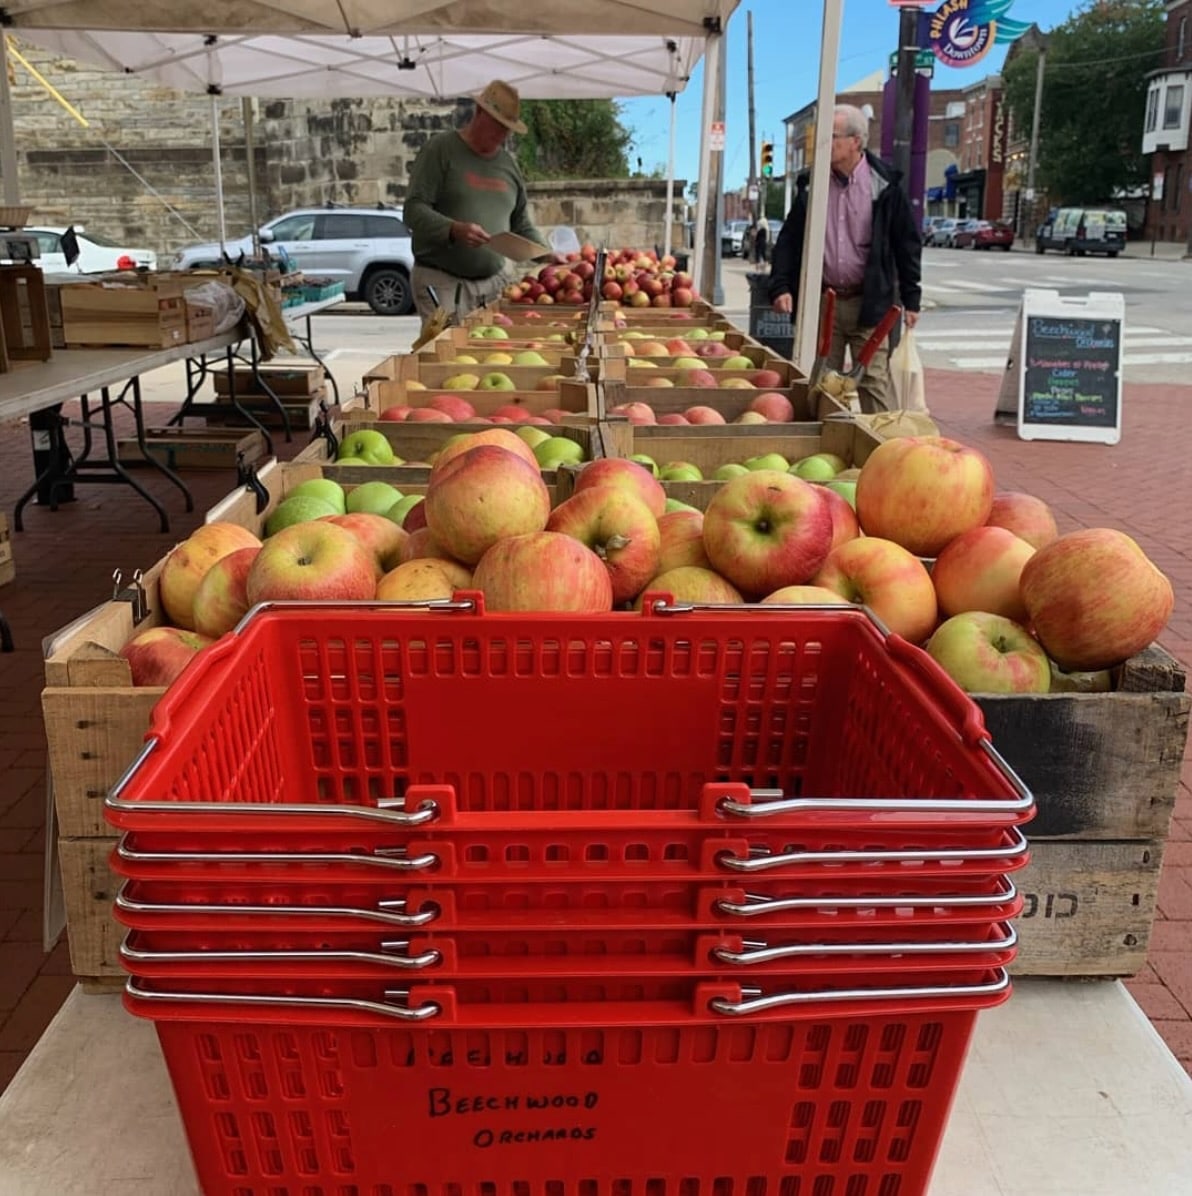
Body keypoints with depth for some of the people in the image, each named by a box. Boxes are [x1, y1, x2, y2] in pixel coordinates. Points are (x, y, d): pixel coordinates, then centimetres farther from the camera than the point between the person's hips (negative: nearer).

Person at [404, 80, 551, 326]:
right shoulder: (440, 149, 0)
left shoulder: (508, 163, 18)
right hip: (442, 281, -5)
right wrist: (454, 230, -25)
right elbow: (413, 210, -8)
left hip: (496, 280, 5)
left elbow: (522, 226, 24)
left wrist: (548, 256, 7)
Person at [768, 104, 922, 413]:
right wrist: (780, 286, -3)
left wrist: (911, 298, -1)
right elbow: (788, 241, 9)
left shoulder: (885, 185, -2)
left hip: (869, 303, -3)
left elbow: (907, 244, 1)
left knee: (874, 381, -4)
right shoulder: (812, 186, 6)